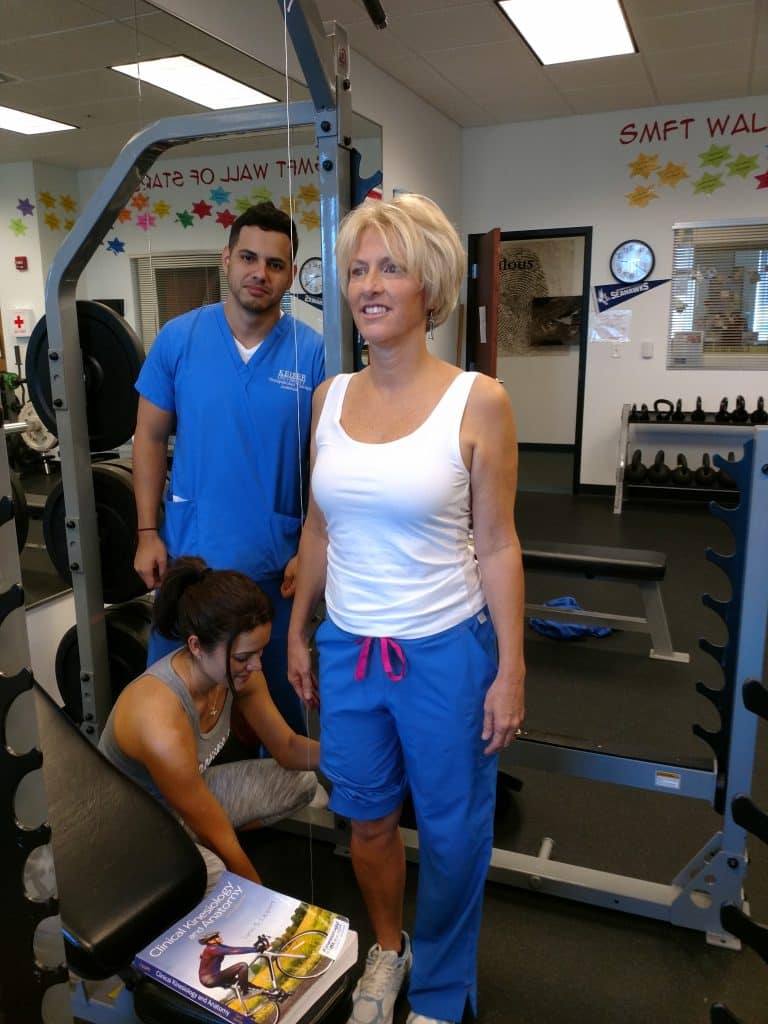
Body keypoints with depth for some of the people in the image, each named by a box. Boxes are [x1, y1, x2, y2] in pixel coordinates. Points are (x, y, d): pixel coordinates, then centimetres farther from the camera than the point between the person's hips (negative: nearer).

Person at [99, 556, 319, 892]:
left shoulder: (235, 671, -17)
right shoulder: (163, 725, -38)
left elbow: (287, 748, -3)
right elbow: (219, 838, -26)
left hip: (189, 793, 8)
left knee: (301, 781, 3)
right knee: (212, 873, -36)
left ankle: (193, 844, 7)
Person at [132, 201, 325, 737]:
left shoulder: (313, 353, -7)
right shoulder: (178, 338, -4)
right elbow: (151, 438, 3)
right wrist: (148, 533, -1)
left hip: (276, 560, -1)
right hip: (189, 552, 1)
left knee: (279, 689, 17)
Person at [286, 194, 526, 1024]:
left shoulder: (477, 402, -11)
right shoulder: (330, 397, 1)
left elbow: (497, 544, -8)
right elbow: (318, 528, 8)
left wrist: (510, 669, -8)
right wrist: (297, 631, 12)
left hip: (445, 650, -3)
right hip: (347, 646, 4)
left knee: (450, 833, 15)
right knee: (366, 819, 20)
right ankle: (386, 949, 50)